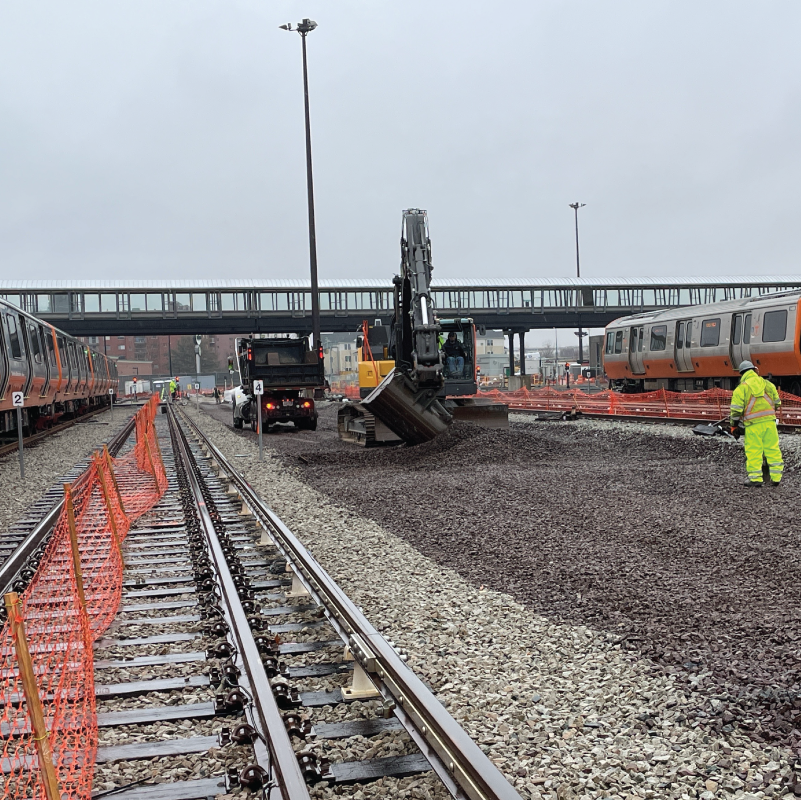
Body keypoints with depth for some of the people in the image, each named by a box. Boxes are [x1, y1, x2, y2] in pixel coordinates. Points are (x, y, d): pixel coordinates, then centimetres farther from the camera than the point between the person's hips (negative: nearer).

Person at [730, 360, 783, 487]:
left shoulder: (741, 389, -4)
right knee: (773, 449, 9)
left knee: (753, 451, 2)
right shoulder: (767, 384, 8)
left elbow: (736, 410, -6)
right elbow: (777, 403, 17)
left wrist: (734, 426, 5)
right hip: (769, 421, 4)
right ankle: (776, 477, 11)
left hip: (753, 424, -3)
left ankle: (755, 478, 3)